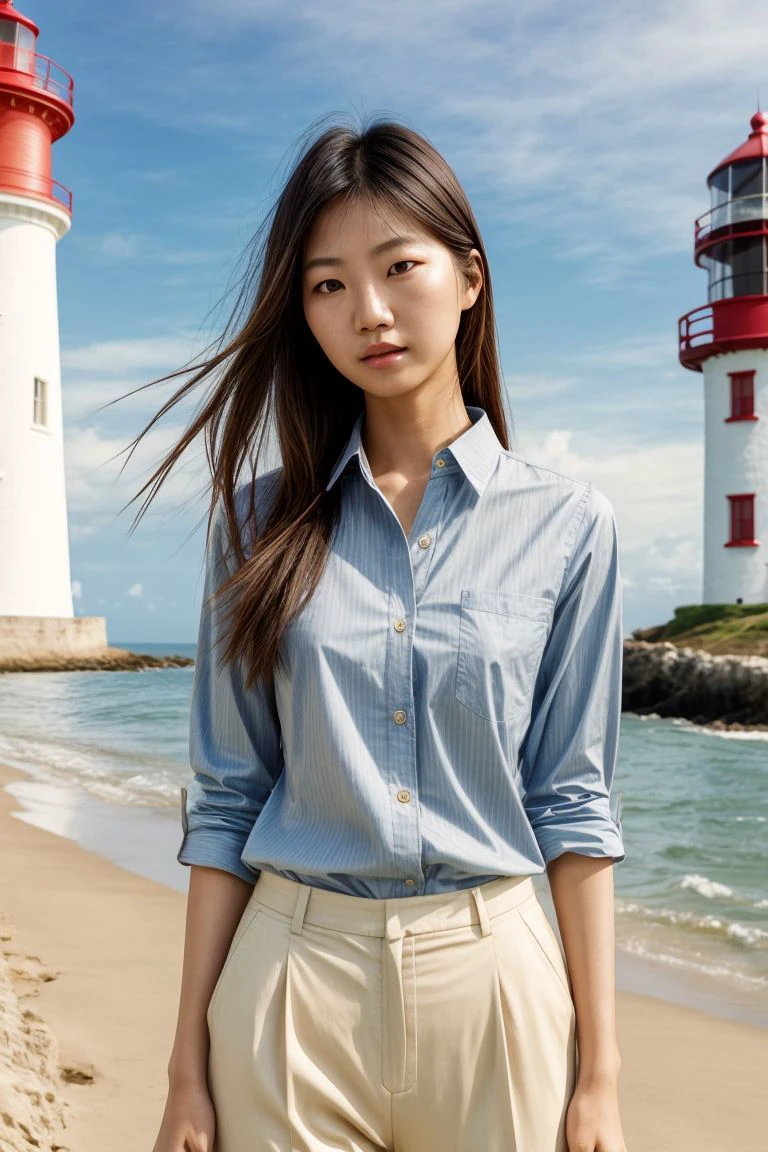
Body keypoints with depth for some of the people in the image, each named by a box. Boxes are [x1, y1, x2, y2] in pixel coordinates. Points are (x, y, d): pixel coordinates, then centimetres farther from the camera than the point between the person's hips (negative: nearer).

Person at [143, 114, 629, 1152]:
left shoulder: (566, 524, -2)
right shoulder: (262, 520, 0)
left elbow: (571, 802, -1)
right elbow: (226, 795, 1)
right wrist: (190, 1066, 0)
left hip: (491, 973, 0)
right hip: (293, 978, 1)